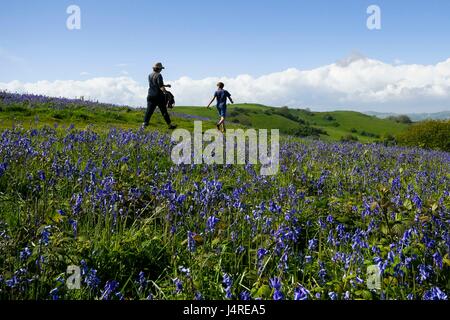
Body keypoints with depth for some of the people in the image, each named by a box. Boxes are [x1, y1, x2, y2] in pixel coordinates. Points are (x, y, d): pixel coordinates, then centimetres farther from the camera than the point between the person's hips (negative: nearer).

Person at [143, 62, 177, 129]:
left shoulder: (150, 76, 12)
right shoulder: (159, 75, -11)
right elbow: (161, 86, -18)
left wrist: (166, 85, 24)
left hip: (151, 96, 5)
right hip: (158, 96, -5)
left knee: (149, 111, 2)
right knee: (164, 111, 5)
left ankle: (145, 123, -10)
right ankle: (170, 125, 14)